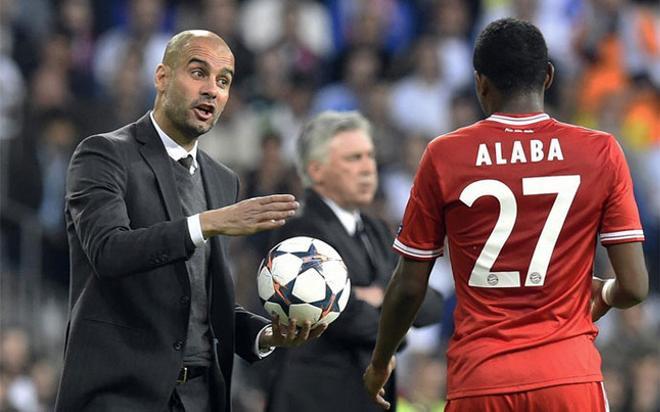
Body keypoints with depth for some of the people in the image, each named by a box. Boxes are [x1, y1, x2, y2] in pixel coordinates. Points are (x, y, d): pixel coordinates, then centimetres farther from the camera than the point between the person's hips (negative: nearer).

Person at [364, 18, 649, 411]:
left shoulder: (444, 156, 0)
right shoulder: (601, 153, 0)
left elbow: (409, 287, 5)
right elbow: (634, 286, -2)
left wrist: (380, 363, 21)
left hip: (479, 379, 0)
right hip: (570, 378, 0)